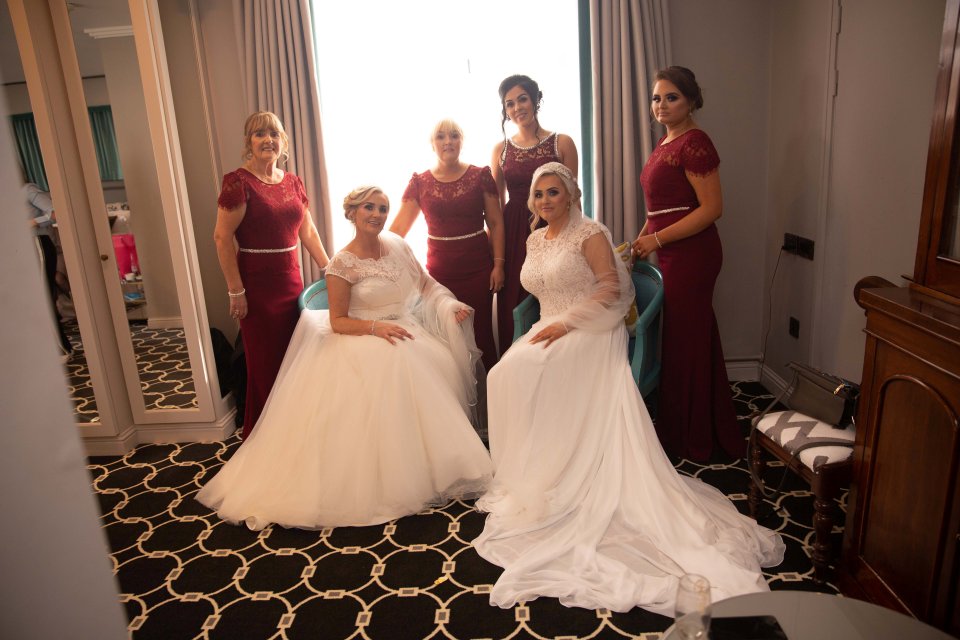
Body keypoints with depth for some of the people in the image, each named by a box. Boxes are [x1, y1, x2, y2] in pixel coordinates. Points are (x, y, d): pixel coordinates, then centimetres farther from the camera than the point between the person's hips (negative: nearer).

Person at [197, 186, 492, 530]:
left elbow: (425, 282, 13)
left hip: (405, 331, 5)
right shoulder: (342, 264, -8)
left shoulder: (397, 244, 7)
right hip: (362, 341, -5)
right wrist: (376, 327, -22)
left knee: (437, 367, -22)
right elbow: (337, 321, -7)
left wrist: (451, 306, -4)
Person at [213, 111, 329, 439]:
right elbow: (223, 237, -14)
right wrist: (236, 291, -16)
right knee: (264, 364, 3)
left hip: (292, 280, 6)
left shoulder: (292, 182, 10)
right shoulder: (238, 182, -9)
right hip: (257, 285, -6)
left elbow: (308, 232, 15)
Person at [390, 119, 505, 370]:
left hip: (478, 268, -1)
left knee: (481, 331, 3)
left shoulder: (480, 176, 1)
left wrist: (498, 264, -5)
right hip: (439, 270, 1)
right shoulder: (420, 182, 3)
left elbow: (495, 223, 2)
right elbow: (398, 228, 1)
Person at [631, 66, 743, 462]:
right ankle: (710, 432, 30)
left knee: (685, 342, 0)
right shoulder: (666, 142, 16)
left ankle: (689, 442, 16)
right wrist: (642, 240, 13)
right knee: (695, 339, 16)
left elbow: (712, 208, -19)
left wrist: (658, 239, -18)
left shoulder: (693, 142, -13)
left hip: (690, 254, -10)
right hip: (673, 254, 10)